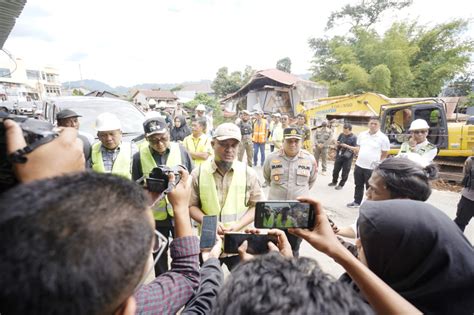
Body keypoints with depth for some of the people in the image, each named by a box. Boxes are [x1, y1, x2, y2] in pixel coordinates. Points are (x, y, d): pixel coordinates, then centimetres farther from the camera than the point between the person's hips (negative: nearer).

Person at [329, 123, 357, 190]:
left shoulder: (354, 137, -13)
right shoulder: (341, 134, 0)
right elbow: (337, 142, 14)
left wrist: (346, 146, -24)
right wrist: (337, 143, -10)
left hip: (347, 157, -5)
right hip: (339, 155, 5)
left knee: (345, 172, 7)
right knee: (336, 170, 16)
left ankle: (341, 185, 22)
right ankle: (334, 182, 35)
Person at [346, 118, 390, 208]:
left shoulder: (383, 138, -9)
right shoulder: (362, 134, 6)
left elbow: (385, 154, -4)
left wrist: (377, 162, -3)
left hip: (372, 167, -5)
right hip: (359, 165, 5)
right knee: (358, 185, 18)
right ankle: (356, 202, 33)